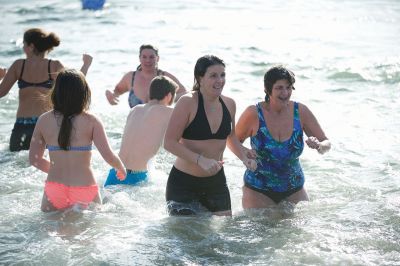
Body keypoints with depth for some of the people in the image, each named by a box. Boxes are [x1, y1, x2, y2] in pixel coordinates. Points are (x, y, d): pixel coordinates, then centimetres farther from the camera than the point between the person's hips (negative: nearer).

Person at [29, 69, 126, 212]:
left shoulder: (44, 121, 3)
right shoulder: (91, 121, -5)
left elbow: (34, 159, 9)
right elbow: (109, 156, -9)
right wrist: (121, 169, 13)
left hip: (54, 189, 2)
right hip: (84, 189, -2)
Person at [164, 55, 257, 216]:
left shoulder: (229, 104, 3)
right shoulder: (187, 103, -16)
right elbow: (169, 143, -18)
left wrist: (244, 157, 3)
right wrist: (200, 160, -26)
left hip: (217, 183, 6)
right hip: (184, 183, -6)